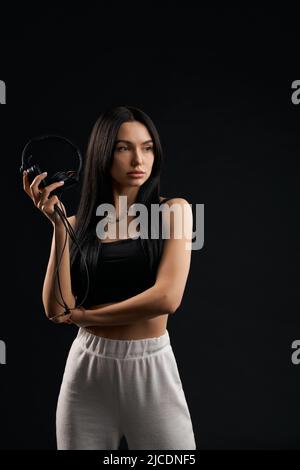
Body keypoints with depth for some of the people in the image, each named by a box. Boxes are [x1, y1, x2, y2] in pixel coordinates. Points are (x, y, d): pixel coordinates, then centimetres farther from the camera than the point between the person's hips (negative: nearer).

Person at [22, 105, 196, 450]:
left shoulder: (173, 210, -2)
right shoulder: (78, 224, 5)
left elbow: (167, 297, -15)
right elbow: (56, 309, -6)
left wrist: (84, 315, -5)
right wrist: (58, 225, -11)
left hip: (151, 369, -2)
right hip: (86, 370, 2)